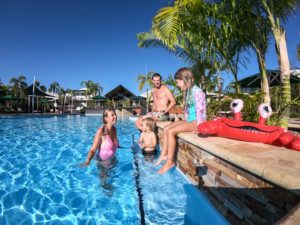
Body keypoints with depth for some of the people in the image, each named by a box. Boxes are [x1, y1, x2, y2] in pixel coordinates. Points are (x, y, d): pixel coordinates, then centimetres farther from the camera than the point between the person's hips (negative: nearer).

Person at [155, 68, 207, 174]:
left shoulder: (197, 92, -15)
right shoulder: (187, 92, 14)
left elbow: (199, 111, -18)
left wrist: (198, 127, -18)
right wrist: (185, 120, 9)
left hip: (196, 122, -9)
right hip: (189, 120, 9)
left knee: (170, 131, -21)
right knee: (166, 128, -2)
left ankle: (170, 161, -11)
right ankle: (164, 154, 3)